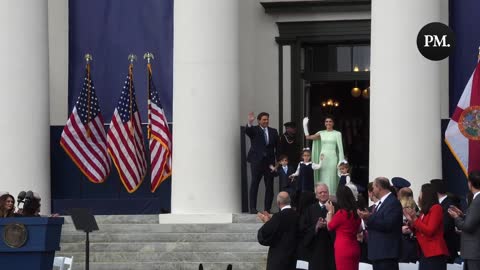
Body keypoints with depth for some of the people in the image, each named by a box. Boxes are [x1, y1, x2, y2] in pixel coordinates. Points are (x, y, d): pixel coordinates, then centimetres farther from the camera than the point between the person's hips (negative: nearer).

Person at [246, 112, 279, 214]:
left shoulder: (273, 132, 11)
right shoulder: (254, 130, 2)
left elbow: (277, 146, 10)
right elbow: (247, 131, -20)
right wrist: (250, 122, -41)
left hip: (269, 161, 3)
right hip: (256, 161, -3)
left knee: (269, 186, 2)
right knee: (254, 184, -1)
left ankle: (267, 208, 7)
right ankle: (253, 208, 1)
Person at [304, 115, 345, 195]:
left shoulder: (337, 134, 2)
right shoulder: (321, 133, 9)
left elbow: (340, 148, 1)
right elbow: (308, 137, 0)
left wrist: (341, 162, -5)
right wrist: (305, 125, -9)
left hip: (332, 158, -3)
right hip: (322, 157, 3)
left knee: (331, 178, -3)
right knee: (322, 179, 4)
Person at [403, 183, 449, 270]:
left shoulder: (436, 208, -7)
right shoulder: (424, 211, 19)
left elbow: (429, 231, -14)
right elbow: (418, 232, 19)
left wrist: (415, 219, -12)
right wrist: (411, 220, 4)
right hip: (424, 253, 9)